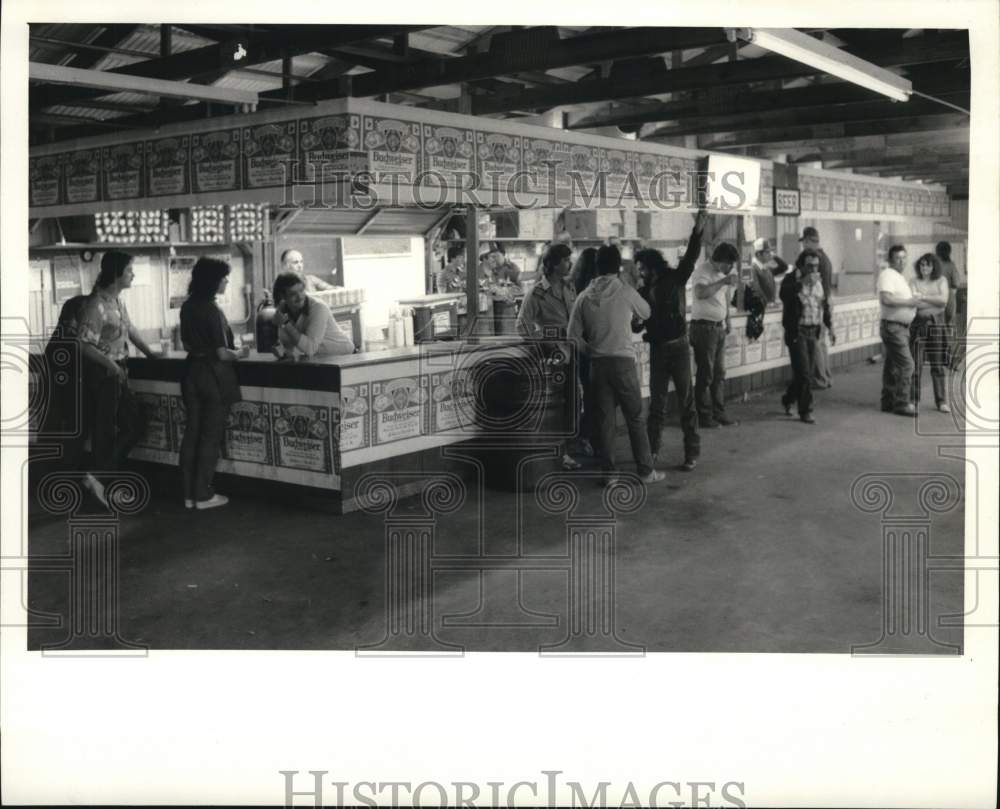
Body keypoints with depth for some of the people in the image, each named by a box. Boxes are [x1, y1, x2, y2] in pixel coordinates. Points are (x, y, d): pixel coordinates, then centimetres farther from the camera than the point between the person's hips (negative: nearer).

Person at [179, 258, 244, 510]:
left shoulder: (187, 307, 5)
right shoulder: (212, 311, -18)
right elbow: (222, 354, -18)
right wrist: (238, 354, 0)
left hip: (192, 371, 7)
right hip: (213, 376, -7)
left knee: (191, 433, 11)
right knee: (210, 437, 1)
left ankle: (189, 494, 15)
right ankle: (203, 495, 6)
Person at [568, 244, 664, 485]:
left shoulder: (585, 297, 1)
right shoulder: (625, 292, -6)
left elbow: (574, 335, 1)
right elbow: (645, 313, 13)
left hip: (597, 364, 3)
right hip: (623, 361, -2)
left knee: (604, 419, 8)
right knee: (635, 418, 6)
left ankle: (609, 473, 11)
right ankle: (646, 471, 11)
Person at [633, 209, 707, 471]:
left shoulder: (675, 279, -2)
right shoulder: (643, 292, 7)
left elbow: (690, 258, -16)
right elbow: (638, 322, 11)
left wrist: (697, 231, -29)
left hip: (678, 347, -4)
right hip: (656, 349, 4)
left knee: (686, 401, 1)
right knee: (656, 402, 9)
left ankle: (692, 452, 6)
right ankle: (652, 450, 16)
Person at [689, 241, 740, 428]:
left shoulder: (725, 272, 9)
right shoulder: (703, 272, -17)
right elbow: (700, 293, -35)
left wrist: (727, 320, 19)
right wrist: (723, 281, -34)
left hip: (719, 327, 8)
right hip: (704, 327, -8)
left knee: (719, 373, 12)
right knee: (705, 374, -2)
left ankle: (718, 413, 21)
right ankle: (704, 416, 5)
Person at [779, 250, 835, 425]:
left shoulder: (818, 281, 12)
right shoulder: (791, 279, -8)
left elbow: (825, 305, 21)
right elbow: (785, 295, -30)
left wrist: (830, 327, 16)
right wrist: (803, 282, -29)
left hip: (813, 332, 6)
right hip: (797, 332, -6)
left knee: (805, 373, 11)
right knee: (804, 373, -7)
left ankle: (788, 400, 32)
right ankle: (805, 411, 1)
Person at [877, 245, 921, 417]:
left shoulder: (900, 277, 19)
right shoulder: (887, 275, -13)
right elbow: (886, 299, -27)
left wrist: (913, 300, 13)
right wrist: (908, 302, -19)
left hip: (902, 327, 10)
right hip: (892, 326, -10)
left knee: (893, 366, 13)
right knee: (906, 364, -12)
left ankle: (888, 402, 18)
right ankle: (902, 404, -9)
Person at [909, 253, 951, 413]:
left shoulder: (941, 280, 6)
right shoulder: (914, 282, 4)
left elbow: (944, 299, -9)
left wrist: (924, 297, -16)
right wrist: (935, 301, -16)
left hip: (936, 325, 1)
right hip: (918, 324, 0)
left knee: (938, 365, 2)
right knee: (915, 364, -2)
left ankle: (942, 401, 8)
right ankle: (914, 400, 8)